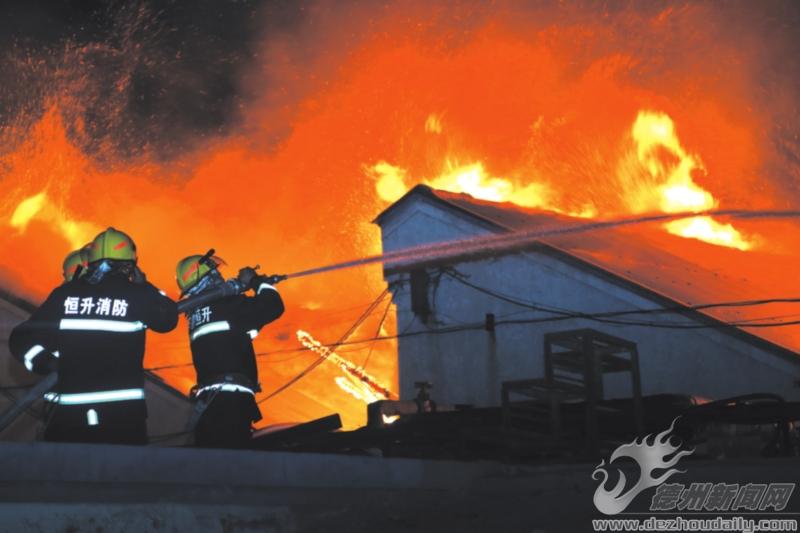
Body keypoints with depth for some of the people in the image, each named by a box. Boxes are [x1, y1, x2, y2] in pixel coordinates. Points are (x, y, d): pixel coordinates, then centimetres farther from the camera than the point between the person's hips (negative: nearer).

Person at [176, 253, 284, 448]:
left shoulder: (195, 312, 18)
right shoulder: (225, 303, -6)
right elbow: (273, 307, -10)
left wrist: (241, 286, 23)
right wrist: (258, 281, 7)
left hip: (208, 398, 8)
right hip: (231, 396, -8)